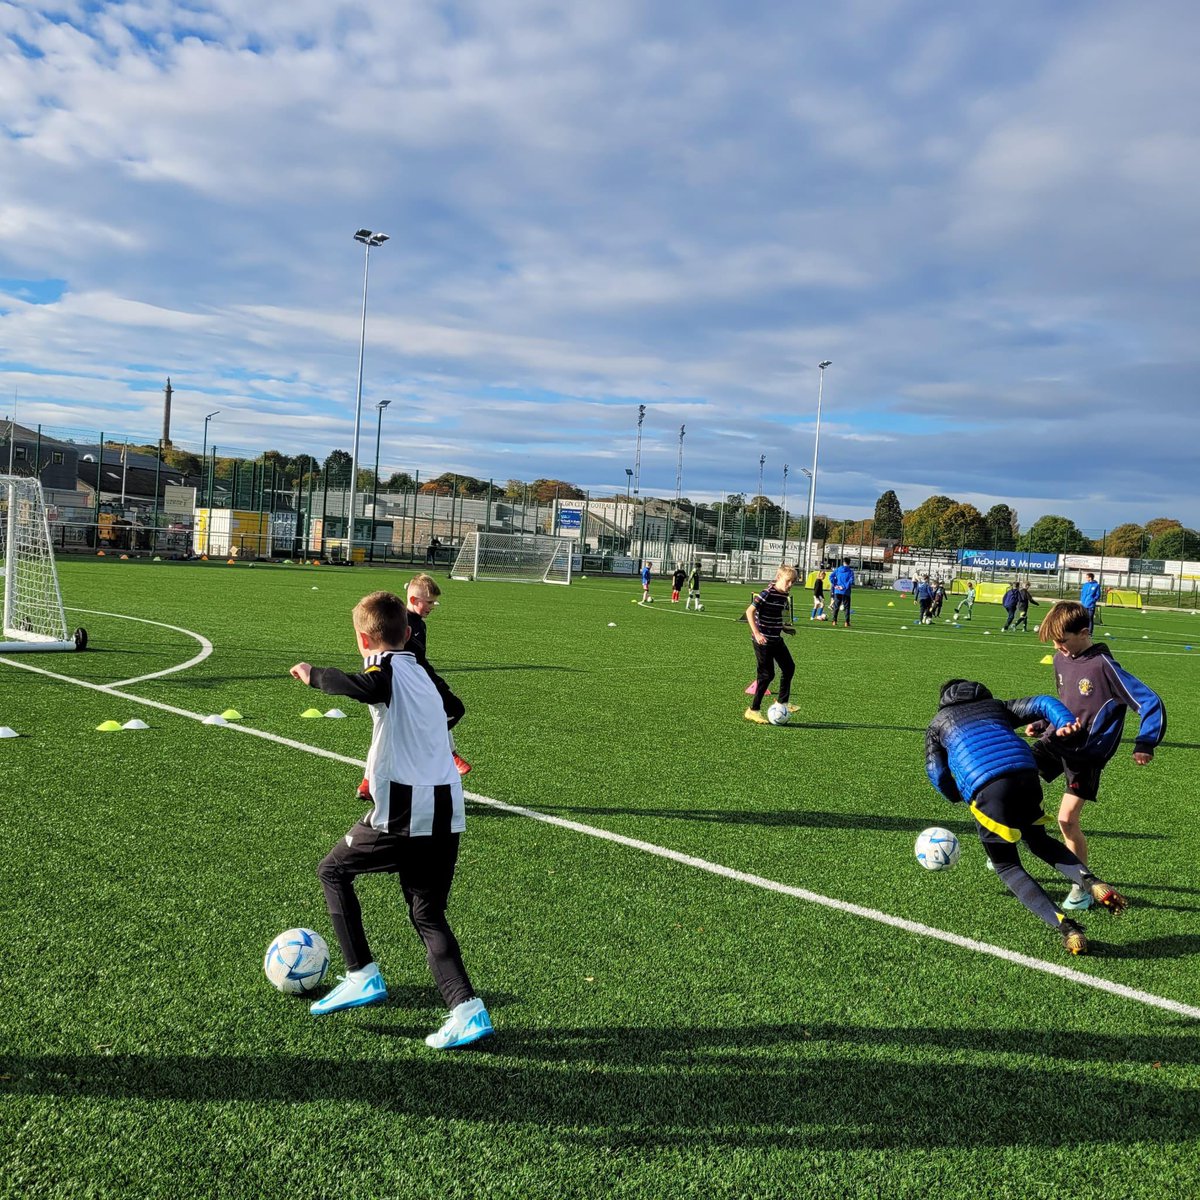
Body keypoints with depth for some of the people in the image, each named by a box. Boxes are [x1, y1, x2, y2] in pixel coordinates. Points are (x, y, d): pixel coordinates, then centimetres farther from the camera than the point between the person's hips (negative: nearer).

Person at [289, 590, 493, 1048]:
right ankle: (467, 1009, -1)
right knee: (428, 915, 14)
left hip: (403, 813, -7)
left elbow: (367, 688, -32)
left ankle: (363, 976, 14)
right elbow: (454, 708, 37)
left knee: (333, 871, 17)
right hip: (446, 813, 7)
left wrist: (314, 674, -17)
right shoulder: (422, 672, 17)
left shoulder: (387, 668, -6)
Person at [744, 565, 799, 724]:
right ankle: (753, 710, 4)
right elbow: (749, 611, -19)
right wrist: (756, 633, -24)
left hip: (776, 639, 9)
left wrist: (784, 628, 12)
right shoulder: (767, 593, -17)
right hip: (763, 640, -9)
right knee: (767, 674, -6)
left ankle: (782, 702, 27)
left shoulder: (784, 596, 8)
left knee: (789, 667, 12)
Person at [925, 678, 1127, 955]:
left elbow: (937, 774, 18)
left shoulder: (937, 725, 26)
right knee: (1039, 841, 29)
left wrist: (960, 797, 35)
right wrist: (1066, 723, 1)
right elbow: (1042, 704, 19)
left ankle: (1065, 927, -8)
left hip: (986, 789, -4)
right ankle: (1091, 882, 2)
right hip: (1026, 775, 4)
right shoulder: (997, 706, 33)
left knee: (1007, 866, 11)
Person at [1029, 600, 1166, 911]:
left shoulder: (1104, 666, -18)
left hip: (1087, 753, -7)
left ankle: (1082, 888, 7)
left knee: (1067, 818, -13)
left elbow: (1151, 703, -17)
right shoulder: (1061, 659, 5)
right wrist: (1042, 724, 14)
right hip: (1057, 739, 7)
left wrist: (1145, 746, -26)